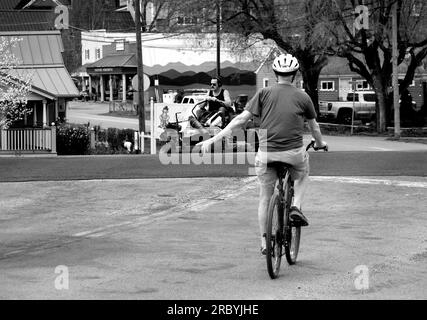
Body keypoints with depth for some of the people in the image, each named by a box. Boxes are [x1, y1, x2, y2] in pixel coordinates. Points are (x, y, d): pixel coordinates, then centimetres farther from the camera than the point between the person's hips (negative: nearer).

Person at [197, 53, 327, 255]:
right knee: (302, 175, 33)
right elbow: (314, 127, 18)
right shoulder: (303, 97, 5)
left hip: (266, 153, 0)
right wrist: (320, 143, 40)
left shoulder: (264, 94, 2)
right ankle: (296, 207, 9)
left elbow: (241, 119, -5)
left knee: (265, 198, 16)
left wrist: (213, 140, -3)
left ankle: (264, 243, 16)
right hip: (294, 153, 0)